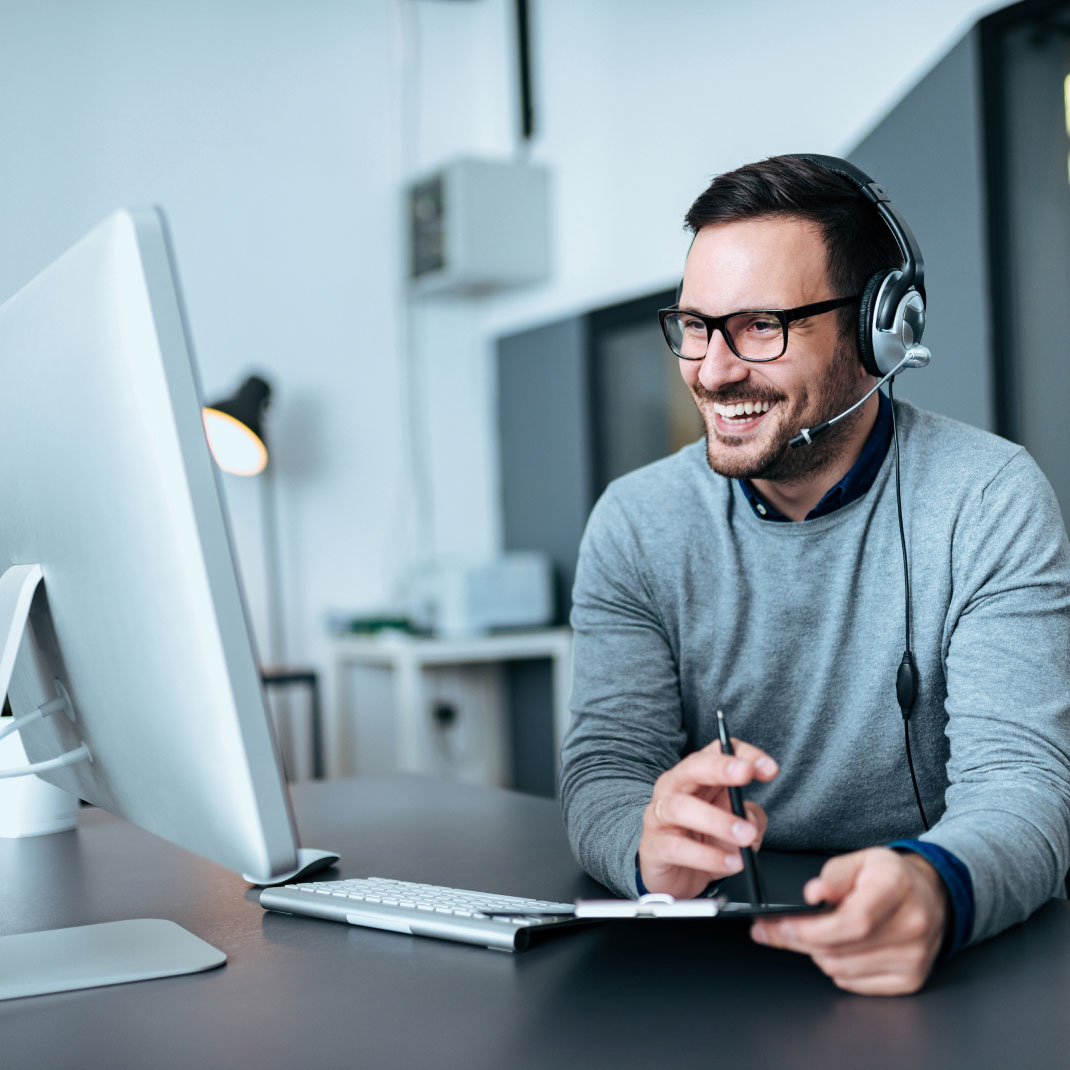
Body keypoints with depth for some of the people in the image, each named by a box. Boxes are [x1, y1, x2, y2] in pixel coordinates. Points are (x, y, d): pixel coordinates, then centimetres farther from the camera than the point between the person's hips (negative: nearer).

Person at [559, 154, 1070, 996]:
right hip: (714, 953, 2)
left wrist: (934, 887, -37)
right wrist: (652, 846, -29)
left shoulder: (991, 504, -8)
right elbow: (605, 766, -5)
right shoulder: (637, 523, 0)